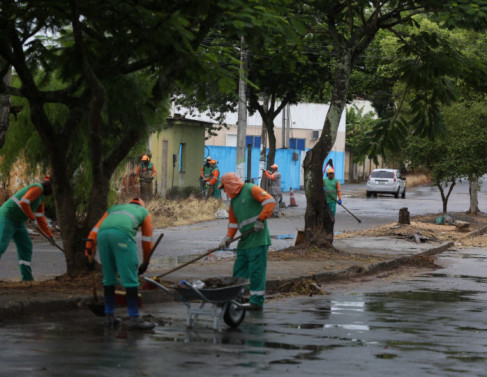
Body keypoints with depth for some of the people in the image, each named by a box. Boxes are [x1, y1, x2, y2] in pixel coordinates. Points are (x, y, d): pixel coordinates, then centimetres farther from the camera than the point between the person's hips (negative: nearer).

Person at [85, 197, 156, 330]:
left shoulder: (114, 208, 40)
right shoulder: (144, 212, 33)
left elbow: (96, 229, 26)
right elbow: (147, 240, 32)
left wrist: (89, 253, 21)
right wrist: (146, 262, 43)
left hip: (102, 234, 4)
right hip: (122, 234, -4)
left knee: (109, 278, 16)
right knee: (130, 278, 0)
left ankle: (109, 316, 20)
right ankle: (134, 319, -1)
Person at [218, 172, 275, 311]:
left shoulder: (251, 190, -4)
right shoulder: (233, 201, 21)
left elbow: (270, 201, -14)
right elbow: (233, 222, 23)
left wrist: (260, 219, -17)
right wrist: (228, 238, 7)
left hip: (258, 239, -9)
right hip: (244, 241, 9)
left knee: (256, 270, -7)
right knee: (239, 270, 10)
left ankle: (257, 301, -5)